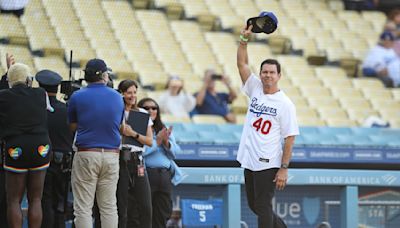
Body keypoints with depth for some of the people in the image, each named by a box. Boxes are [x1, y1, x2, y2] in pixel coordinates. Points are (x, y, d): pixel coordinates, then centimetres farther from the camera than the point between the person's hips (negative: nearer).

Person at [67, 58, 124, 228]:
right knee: (109, 207, 8)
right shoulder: (117, 98, 6)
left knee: (83, 208, -1)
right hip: (112, 155, 3)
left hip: (86, 154, -3)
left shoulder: (77, 97, -3)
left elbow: (72, 127, 5)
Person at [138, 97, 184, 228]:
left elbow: (174, 153, 14)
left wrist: (166, 142, -4)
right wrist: (157, 141, -11)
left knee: (163, 215, 4)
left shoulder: (164, 129, 21)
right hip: (146, 173, -6)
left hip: (165, 175, 6)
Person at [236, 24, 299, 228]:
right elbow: (242, 63, 5)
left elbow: (290, 138, -10)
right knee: (254, 206, 15)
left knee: (263, 207, -6)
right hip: (249, 162, 7)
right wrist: (244, 39, -8)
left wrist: (284, 168, -15)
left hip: (268, 164, -7)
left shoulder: (285, 104, -8)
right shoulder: (255, 89, 8)